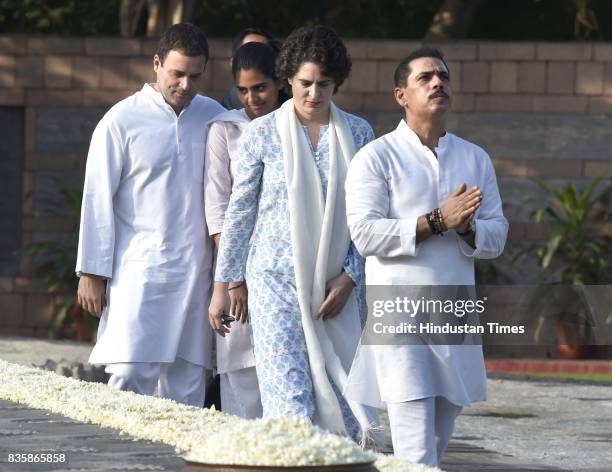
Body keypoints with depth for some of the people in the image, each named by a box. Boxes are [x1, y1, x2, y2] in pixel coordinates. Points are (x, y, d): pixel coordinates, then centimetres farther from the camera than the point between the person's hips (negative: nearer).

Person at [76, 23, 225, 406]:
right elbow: (98, 199, -1)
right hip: (138, 269, -4)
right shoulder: (123, 120, -3)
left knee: (188, 385, 3)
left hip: (195, 272, 4)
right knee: (130, 374, -13)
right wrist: (92, 273, -3)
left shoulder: (214, 117, 8)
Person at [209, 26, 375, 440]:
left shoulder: (357, 133, 5)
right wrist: (226, 282, 6)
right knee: (289, 405, -12)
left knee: (343, 402, 0)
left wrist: (350, 278, -1)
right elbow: (240, 211, 5)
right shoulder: (263, 134, -1)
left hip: (334, 284, 3)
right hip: (276, 279, -3)